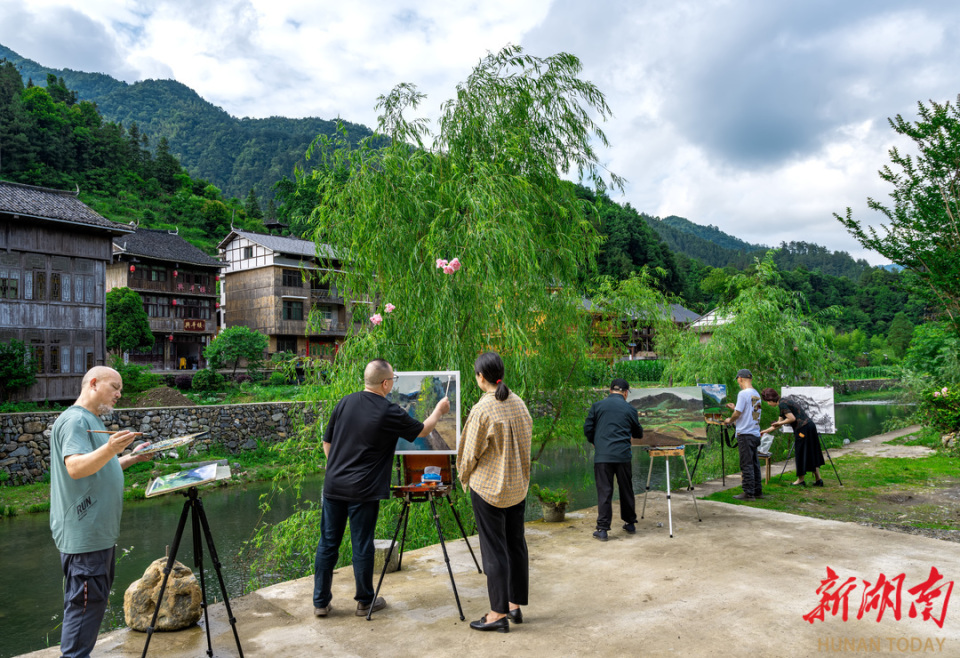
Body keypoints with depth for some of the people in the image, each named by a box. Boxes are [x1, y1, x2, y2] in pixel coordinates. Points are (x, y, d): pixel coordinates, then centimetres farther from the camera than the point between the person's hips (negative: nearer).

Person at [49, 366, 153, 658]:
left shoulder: (92, 420, 18)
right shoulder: (74, 420, -14)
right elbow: (75, 467, -29)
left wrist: (132, 458, 15)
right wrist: (110, 449, -44)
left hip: (99, 532, 11)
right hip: (84, 534, -11)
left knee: (96, 599, 17)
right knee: (85, 602, -6)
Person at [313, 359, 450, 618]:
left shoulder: (345, 403, 3)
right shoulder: (389, 412, -11)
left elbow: (327, 443, 11)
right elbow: (422, 430, 5)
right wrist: (439, 410, 23)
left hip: (333, 486, 5)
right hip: (363, 491, -4)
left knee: (327, 544, 11)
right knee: (362, 546, 7)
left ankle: (320, 602, 20)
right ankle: (365, 602, 21)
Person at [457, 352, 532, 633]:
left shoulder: (482, 409, -20)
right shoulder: (518, 403, 0)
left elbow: (471, 453, -12)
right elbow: (525, 443, 8)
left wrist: (464, 478, 6)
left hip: (489, 487, -7)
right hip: (518, 485, 7)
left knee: (493, 549, 2)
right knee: (516, 544, 15)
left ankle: (498, 613, 10)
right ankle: (515, 605, 27)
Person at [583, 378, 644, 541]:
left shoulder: (597, 406, 2)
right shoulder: (630, 409, 5)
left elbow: (587, 429, 2)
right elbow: (638, 434, 16)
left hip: (602, 456, -1)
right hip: (623, 455, 1)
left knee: (604, 492, 1)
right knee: (626, 490, 16)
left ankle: (602, 529, 1)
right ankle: (630, 523, 29)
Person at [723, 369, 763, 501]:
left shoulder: (743, 393, -13)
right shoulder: (756, 394, 12)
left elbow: (738, 413, -15)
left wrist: (729, 420, 3)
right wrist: (734, 408, 28)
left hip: (745, 434, -8)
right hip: (755, 433, 8)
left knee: (746, 464, -4)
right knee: (754, 463, 14)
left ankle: (749, 493, -2)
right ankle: (757, 491, 20)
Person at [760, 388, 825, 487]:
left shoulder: (782, 404, -12)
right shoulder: (784, 401, 18)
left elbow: (792, 418, -19)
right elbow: (780, 421, 26)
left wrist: (780, 423, -5)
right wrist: (767, 430, 32)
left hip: (803, 429, -9)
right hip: (810, 426, 9)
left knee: (801, 453, 3)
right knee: (811, 454, 14)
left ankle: (801, 480, 13)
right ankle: (818, 479, 16)